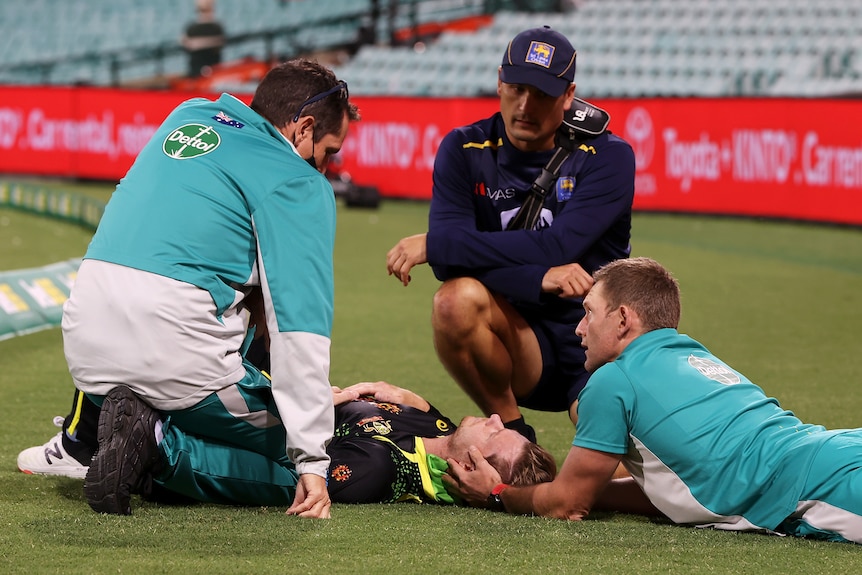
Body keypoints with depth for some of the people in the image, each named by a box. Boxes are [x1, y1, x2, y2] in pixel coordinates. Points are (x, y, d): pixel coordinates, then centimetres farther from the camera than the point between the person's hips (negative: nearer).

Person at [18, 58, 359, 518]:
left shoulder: (188, 116, 19)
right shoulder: (298, 185, -1)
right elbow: (299, 325, -9)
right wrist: (312, 462, -12)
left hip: (84, 342, 7)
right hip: (176, 352, -7)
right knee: (288, 451, 7)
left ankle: (84, 433, 13)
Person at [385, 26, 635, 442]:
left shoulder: (608, 157, -9)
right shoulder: (464, 151, -3)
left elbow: (555, 248, -22)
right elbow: (450, 265, -14)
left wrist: (433, 246, -21)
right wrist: (538, 279, -30)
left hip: (597, 347, -1)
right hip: (521, 342, 2)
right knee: (456, 300, -32)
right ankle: (510, 432, -8)